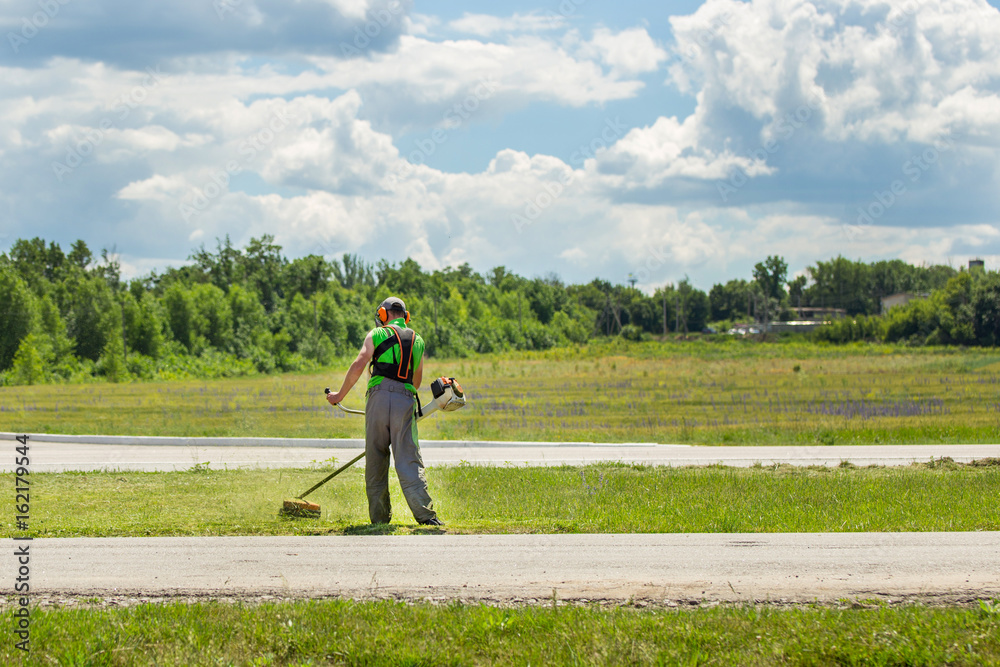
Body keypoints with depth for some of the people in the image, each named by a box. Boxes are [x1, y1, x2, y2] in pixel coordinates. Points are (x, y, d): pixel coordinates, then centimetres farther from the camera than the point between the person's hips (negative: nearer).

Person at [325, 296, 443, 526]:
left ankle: (379, 516, 7)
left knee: (376, 461, 7)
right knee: (409, 462, -3)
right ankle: (425, 514, -16)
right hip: (406, 400, 2)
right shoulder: (417, 340, 21)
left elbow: (358, 366, -2)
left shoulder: (377, 335, 9)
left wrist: (340, 395, 8)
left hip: (379, 396, -2)